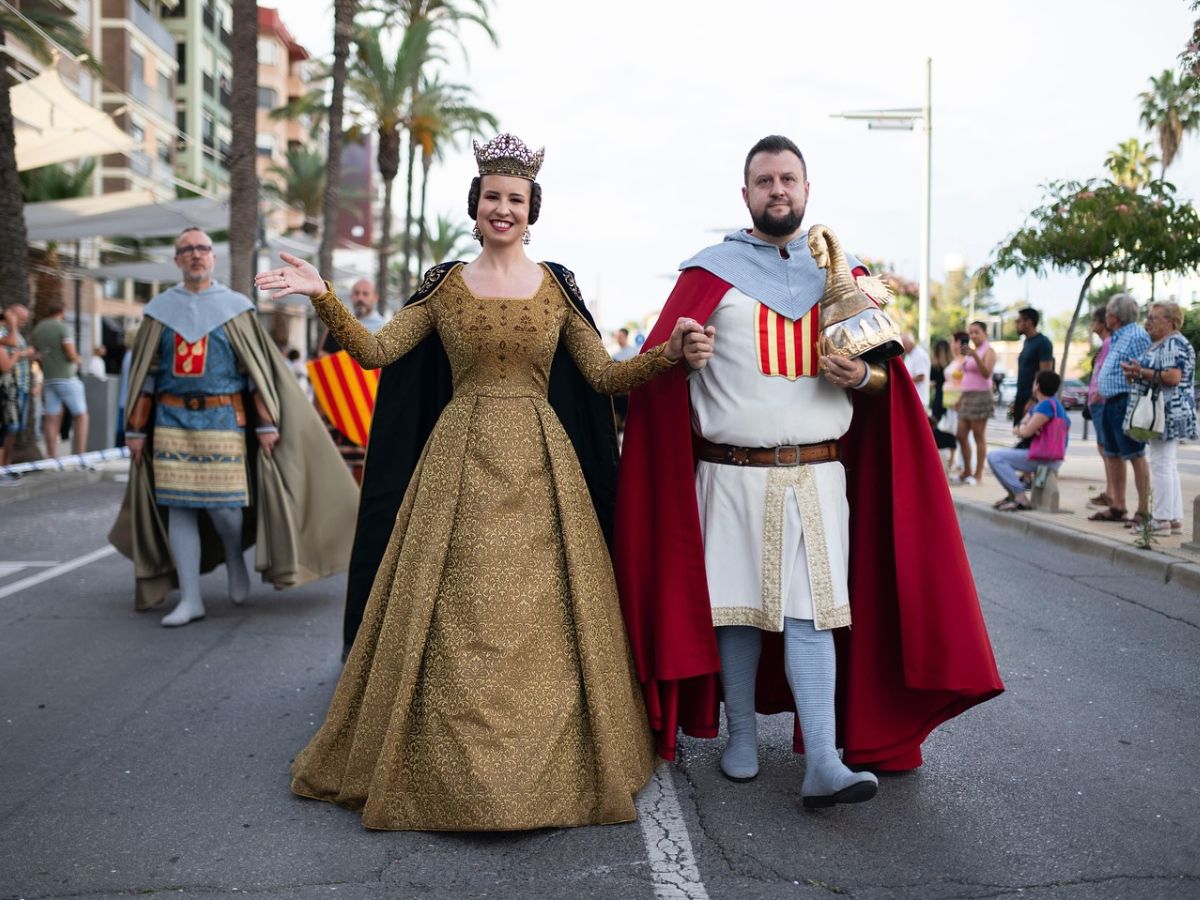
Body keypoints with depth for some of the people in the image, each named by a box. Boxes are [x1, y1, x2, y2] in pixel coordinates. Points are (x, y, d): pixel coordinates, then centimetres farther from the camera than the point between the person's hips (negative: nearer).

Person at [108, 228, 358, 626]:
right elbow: (145, 372, 10)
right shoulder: (161, 309, 8)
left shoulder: (234, 307, 3)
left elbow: (258, 367, 1)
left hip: (223, 420, -2)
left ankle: (234, 558, 26)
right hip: (172, 420, 2)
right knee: (178, 508, 0)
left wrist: (267, 424, -4)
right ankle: (190, 599, 7)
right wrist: (136, 428, 7)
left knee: (223, 504, -7)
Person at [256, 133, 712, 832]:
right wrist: (322, 296, -13)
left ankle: (553, 772, 17)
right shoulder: (444, 284, 7)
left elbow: (604, 376, 5)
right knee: (453, 618, 0)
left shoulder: (558, 285, 7)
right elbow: (375, 352, -1)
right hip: (461, 460, 0)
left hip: (540, 462, 0)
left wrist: (669, 354, -9)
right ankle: (446, 770, 17)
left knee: (540, 615, 2)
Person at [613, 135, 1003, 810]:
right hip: (732, 474, -1)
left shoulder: (843, 271, 12)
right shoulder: (710, 272, 4)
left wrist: (866, 376, -6)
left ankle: (824, 762, -4)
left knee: (811, 613, -4)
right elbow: (654, 364, 0)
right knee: (734, 607, 6)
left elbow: (890, 369, 15)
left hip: (818, 475, 1)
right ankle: (742, 737, 22)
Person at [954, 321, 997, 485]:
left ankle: (978, 474, -3)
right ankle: (966, 471, 17)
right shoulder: (970, 351, 20)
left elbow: (987, 373, -21)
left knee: (979, 436, -6)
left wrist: (975, 356, -34)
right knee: (961, 436, 7)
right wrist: (961, 397, 21)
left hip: (981, 396, -8)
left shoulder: (988, 351, -5)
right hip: (967, 396, 8)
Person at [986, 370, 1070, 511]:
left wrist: (1019, 429, 3)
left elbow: (1026, 432, -20)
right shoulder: (1037, 405, 16)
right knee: (995, 455, 21)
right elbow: (1018, 428, 14)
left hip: (1047, 459, -11)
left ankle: (1021, 498, -20)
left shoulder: (1047, 404, -16)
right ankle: (1013, 494, 10)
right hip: (1040, 455, 11)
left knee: (995, 456, -18)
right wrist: (1022, 428, -10)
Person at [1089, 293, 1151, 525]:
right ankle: (1117, 507, 23)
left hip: (1126, 403, -10)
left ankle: (1143, 511, -3)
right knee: (1112, 455, 14)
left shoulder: (1137, 336, -14)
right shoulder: (1117, 338, 17)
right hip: (1111, 403, 10)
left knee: (1136, 456, -6)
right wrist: (1102, 395, 19)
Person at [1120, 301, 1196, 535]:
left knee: (1162, 465, -10)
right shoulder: (1159, 345, 20)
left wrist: (1141, 372, -14)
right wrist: (1134, 374, 7)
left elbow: (1173, 377, -23)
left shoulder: (1174, 344, -11)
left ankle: (1162, 520, -8)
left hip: (1168, 414, -11)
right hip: (1162, 416, 11)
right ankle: (1175, 519, 15)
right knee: (1168, 466, 11)